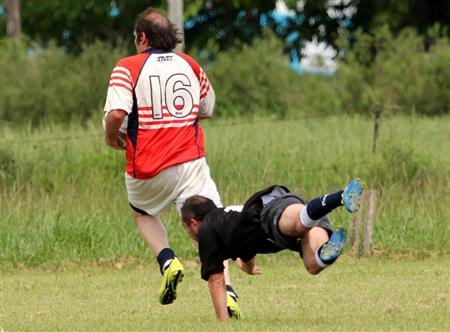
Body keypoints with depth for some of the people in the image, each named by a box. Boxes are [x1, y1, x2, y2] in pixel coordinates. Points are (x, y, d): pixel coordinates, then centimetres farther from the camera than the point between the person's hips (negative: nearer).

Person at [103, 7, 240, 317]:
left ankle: (167, 260, 3)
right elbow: (207, 109, 24)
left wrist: (112, 138, 2)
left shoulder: (127, 67, -5)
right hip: (191, 162, 2)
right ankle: (225, 290, -22)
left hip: (147, 169, -2)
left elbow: (116, 114, -18)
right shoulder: (190, 65, 9)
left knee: (142, 212, 28)